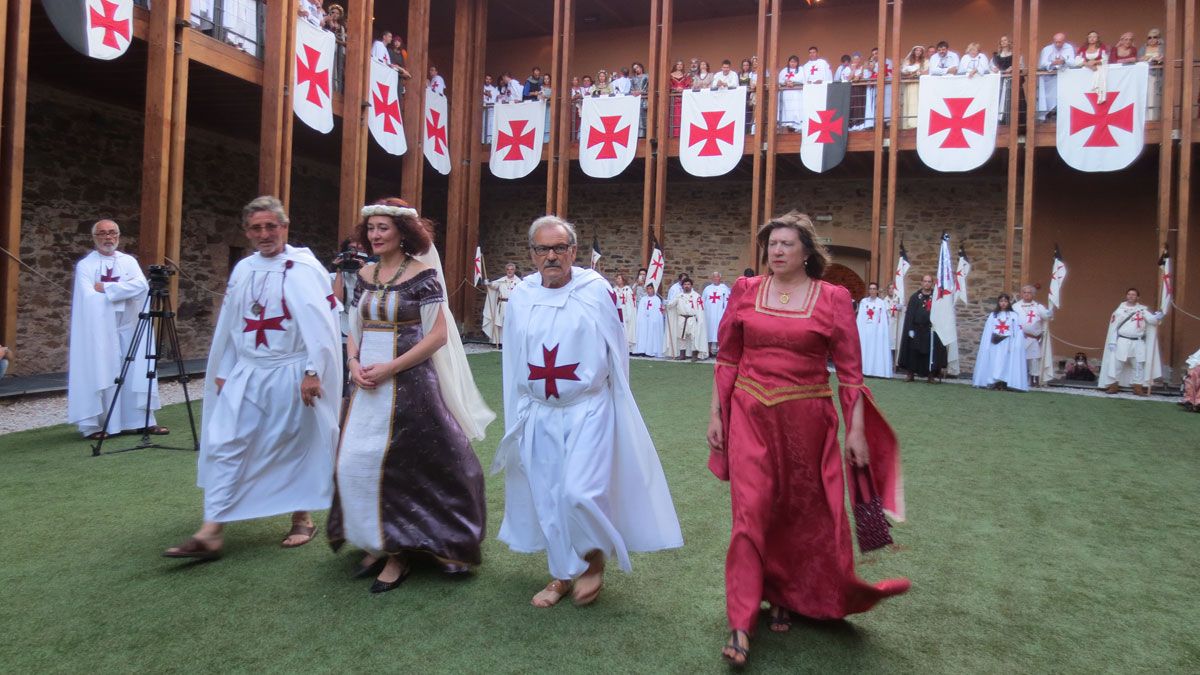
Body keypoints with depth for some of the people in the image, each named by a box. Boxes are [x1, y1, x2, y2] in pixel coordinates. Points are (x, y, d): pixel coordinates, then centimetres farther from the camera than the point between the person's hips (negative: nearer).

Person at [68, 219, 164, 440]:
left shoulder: (129, 261, 10)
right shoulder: (86, 265, -1)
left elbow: (141, 285, -8)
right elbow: (89, 298, -14)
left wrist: (107, 288, -13)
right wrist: (124, 292, -11)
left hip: (129, 328, 4)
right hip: (99, 329, -3)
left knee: (137, 374, 3)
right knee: (100, 376, -3)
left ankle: (143, 421, 9)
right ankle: (92, 425, 5)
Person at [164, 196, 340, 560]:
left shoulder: (305, 269, -9)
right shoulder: (243, 270, 10)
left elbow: (321, 325, -15)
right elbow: (229, 325, 15)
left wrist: (313, 372, -19)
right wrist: (223, 371, 14)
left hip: (290, 376, -5)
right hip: (245, 374, 6)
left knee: (296, 447, 6)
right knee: (224, 446, -1)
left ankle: (302, 518, 25)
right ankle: (211, 532, 3)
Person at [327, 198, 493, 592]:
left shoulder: (422, 274, -9)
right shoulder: (366, 275, 10)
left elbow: (438, 335, -13)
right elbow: (356, 330, 16)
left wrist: (390, 367, -17)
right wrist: (354, 363, -4)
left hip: (409, 383, -6)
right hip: (367, 384, 7)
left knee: (400, 467, -1)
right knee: (356, 464, 8)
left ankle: (400, 553, 15)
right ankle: (377, 544, 25)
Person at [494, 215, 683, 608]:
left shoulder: (596, 290, -8)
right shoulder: (521, 296, 2)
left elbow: (616, 353, 0)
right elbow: (514, 362, 9)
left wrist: (617, 408, 5)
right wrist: (517, 415, 12)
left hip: (589, 410, -4)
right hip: (540, 415, 4)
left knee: (579, 492, -12)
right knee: (548, 496, 10)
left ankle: (594, 558, 19)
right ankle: (563, 574, 30)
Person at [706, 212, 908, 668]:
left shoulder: (833, 298, -4)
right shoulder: (745, 291, 1)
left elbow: (850, 372, -2)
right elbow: (727, 360, 6)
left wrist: (856, 431, -4)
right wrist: (716, 414, 5)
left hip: (807, 420, 0)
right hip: (751, 416, 0)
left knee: (802, 512, 12)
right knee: (752, 510, -3)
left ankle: (785, 596, 37)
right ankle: (740, 623, 4)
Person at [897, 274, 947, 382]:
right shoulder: (915, 297, 5)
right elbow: (909, 314, 1)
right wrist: (910, 328, -8)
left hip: (931, 329, 0)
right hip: (916, 328, 0)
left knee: (931, 351, -1)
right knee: (913, 351, 3)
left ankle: (930, 375, 5)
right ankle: (910, 374, 11)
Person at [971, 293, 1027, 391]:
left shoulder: (1014, 315, 5)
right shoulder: (993, 315, 10)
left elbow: (1017, 332, 0)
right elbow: (987, 331, 7)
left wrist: (1015, 346, -10)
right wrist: (987, 346, -1)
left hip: (1007, 344, -2)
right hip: (995, 344, 2)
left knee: (1005, 363, -6)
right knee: (994, 363, -2)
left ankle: (1003, 383, -7)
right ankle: (993, 382, -2)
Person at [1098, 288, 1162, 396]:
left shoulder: (1143, 309, 4)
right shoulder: (1120, 309, 2)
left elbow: (1151, 320, -10)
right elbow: (1113, 326, 1)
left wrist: (1157, 317, -33)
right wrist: (1112, 342, -4)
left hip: (1138, 342, 2)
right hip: (1123, 341, -1)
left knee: (1138, 365, 7)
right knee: (1117, 364, -2)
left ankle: (1138, 388, 15)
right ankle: (1113, 386, 5)